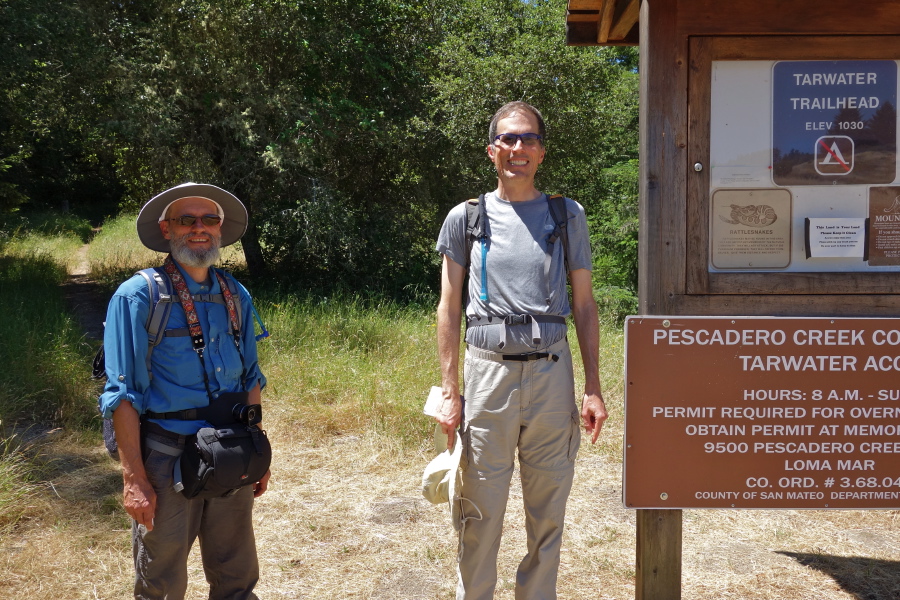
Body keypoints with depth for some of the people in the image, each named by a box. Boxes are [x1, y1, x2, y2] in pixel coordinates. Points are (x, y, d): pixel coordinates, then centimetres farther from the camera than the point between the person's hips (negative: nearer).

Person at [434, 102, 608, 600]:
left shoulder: (567, 216, 9)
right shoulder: (465, 218, 6)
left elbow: (584, 305, 9)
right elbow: (449, 308, 6)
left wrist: (593, 388, 3)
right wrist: (448, 391, 0)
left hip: (551, 371, 1)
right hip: (487, 370, -1)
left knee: (549, 509, 9)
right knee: (481, 509, 5)